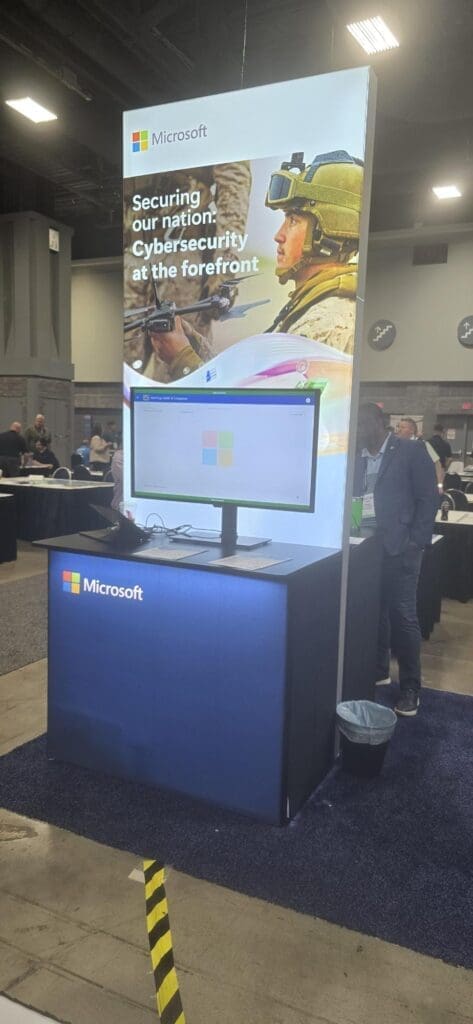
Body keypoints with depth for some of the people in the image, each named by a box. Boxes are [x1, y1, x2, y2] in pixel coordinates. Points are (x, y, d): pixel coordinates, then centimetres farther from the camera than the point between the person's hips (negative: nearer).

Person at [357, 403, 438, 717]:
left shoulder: (411, 451, -2)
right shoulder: (359, 457, 10)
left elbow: (429, 498, -5)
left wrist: (416, 542, -11)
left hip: (399, 547, -4)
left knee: (403, 615, -1)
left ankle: (411, 688, 9)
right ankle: (378, 670, 28)